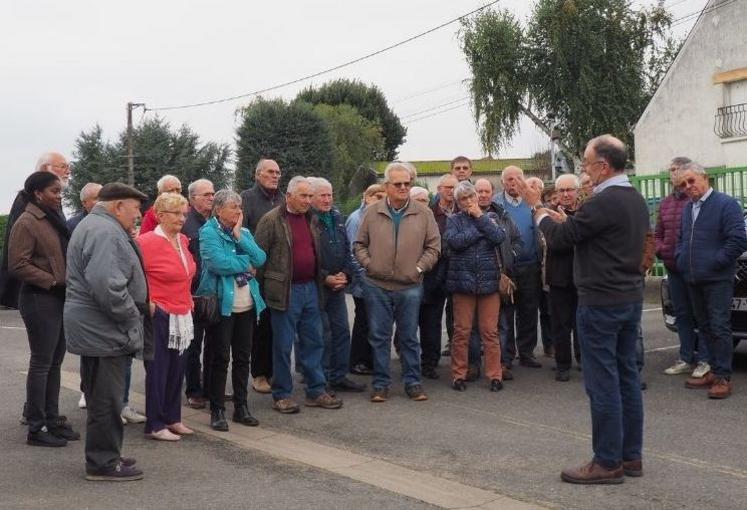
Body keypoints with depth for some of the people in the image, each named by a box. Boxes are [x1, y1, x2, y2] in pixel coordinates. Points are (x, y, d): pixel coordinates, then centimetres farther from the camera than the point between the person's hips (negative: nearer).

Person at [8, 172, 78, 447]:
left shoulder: (53, 220, 14)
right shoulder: (26, 223, -12)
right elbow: (17, 265, -18)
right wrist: (53, 281, -18)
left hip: (60, 299, 8)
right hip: (40, 300, -8)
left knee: (55, 363, 14)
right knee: (41, 363, -1)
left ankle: (53, 421, 23)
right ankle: (36, 429, 8)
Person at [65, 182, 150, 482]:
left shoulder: (93, 225, 18)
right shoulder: (106, 232, -19)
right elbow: (108, 285, -30)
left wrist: (134, 315, 18)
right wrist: (133, 317, -16)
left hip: (95, 330, 11)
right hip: (104, 332, -11)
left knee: (103, 398, 17)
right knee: (106, 400, -2)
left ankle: (104, 455, 27)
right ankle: (103, 463, 7)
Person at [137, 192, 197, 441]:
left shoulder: (182, 240, 8)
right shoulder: (148, 241, -15)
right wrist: (147, 302, -15)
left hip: (182, 316, 7)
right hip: (159, 315, -7)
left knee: (176, 369, 13)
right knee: (157, 370, 1)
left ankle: (172, 418, 25)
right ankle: (155, 425, 11)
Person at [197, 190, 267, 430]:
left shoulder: (244, 232, 12)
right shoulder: (208, 233, -8)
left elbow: (260, 259, -2)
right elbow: (218, 263, -23)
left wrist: (240, 237, -10)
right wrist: (246, 263, -9)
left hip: (247, 305, 6)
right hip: (222, 304, -6)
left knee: (243, 357, 11)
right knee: (221, 358, 0)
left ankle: (241, 406, 21)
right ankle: (217, 411, 9)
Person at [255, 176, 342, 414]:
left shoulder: (312, 219, 12)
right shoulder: (271, 220, -7)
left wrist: (321, 279, 16)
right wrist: (260, 288, -5)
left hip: (311, 288, 6)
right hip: (285, 291, -6)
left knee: (314, 342, 10)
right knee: (283, 346, 2)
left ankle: (316, 391, 19)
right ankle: (281, 395, 12)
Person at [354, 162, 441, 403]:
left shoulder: (423, 213, 1)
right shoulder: (373, 213, 2)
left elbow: (434, 246, 4)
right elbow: (359, 244, 9)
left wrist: (419, 267, -5)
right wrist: (369, 264, -5)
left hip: (410, 286, 0)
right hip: (377, 286, 0)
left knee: (409, 337, 8)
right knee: (379, 337, 7)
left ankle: (413, 383, 19)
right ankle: (380, 384, 17)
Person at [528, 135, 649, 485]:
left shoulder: (603, 203, -20)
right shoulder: (636, 199, 11)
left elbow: (559, 239, -13)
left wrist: (539, 211, 4)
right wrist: (567, 222, 15)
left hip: (601, 302, -9)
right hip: (631, 298, 10)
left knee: (603, 382, -3)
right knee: (627, 377, 13)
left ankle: (608, 463, 4)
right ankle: (630, 456, 21)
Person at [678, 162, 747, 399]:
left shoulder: (726, 204, -9)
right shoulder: (687, 208, 15)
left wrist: (715, 262, -14)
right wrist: (680, 258, 10)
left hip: (718, 279, -8)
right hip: (693, 279, 8)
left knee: (719, 327, -6)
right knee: (704, 326, 12)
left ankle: (723, 377, -1)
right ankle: (714, 370, 21)